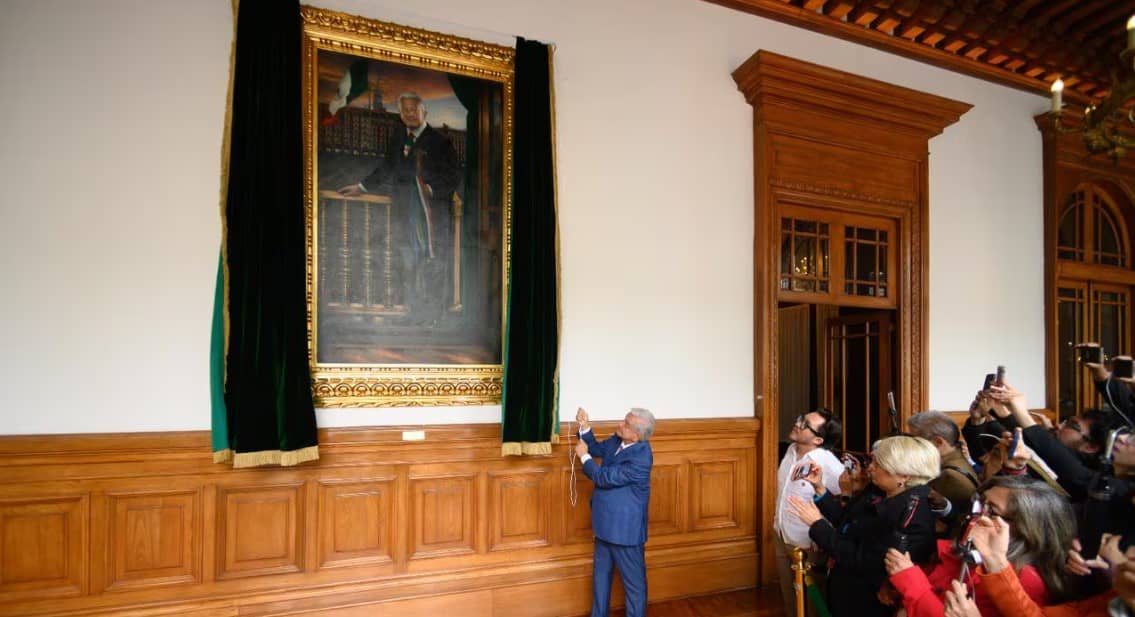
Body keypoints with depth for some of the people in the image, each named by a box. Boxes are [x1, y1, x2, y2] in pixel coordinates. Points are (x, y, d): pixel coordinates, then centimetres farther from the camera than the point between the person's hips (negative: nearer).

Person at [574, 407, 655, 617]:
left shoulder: (640, 458, -30)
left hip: (625, 528, -9)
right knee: (601, 574, 24)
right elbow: (596, 449, 11)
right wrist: (584, 427, -5)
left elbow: (604, 478, -26)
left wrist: (584, 457, -13)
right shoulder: (617, 440, -5)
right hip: (606, 524, 9)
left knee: (634, 582, 11)